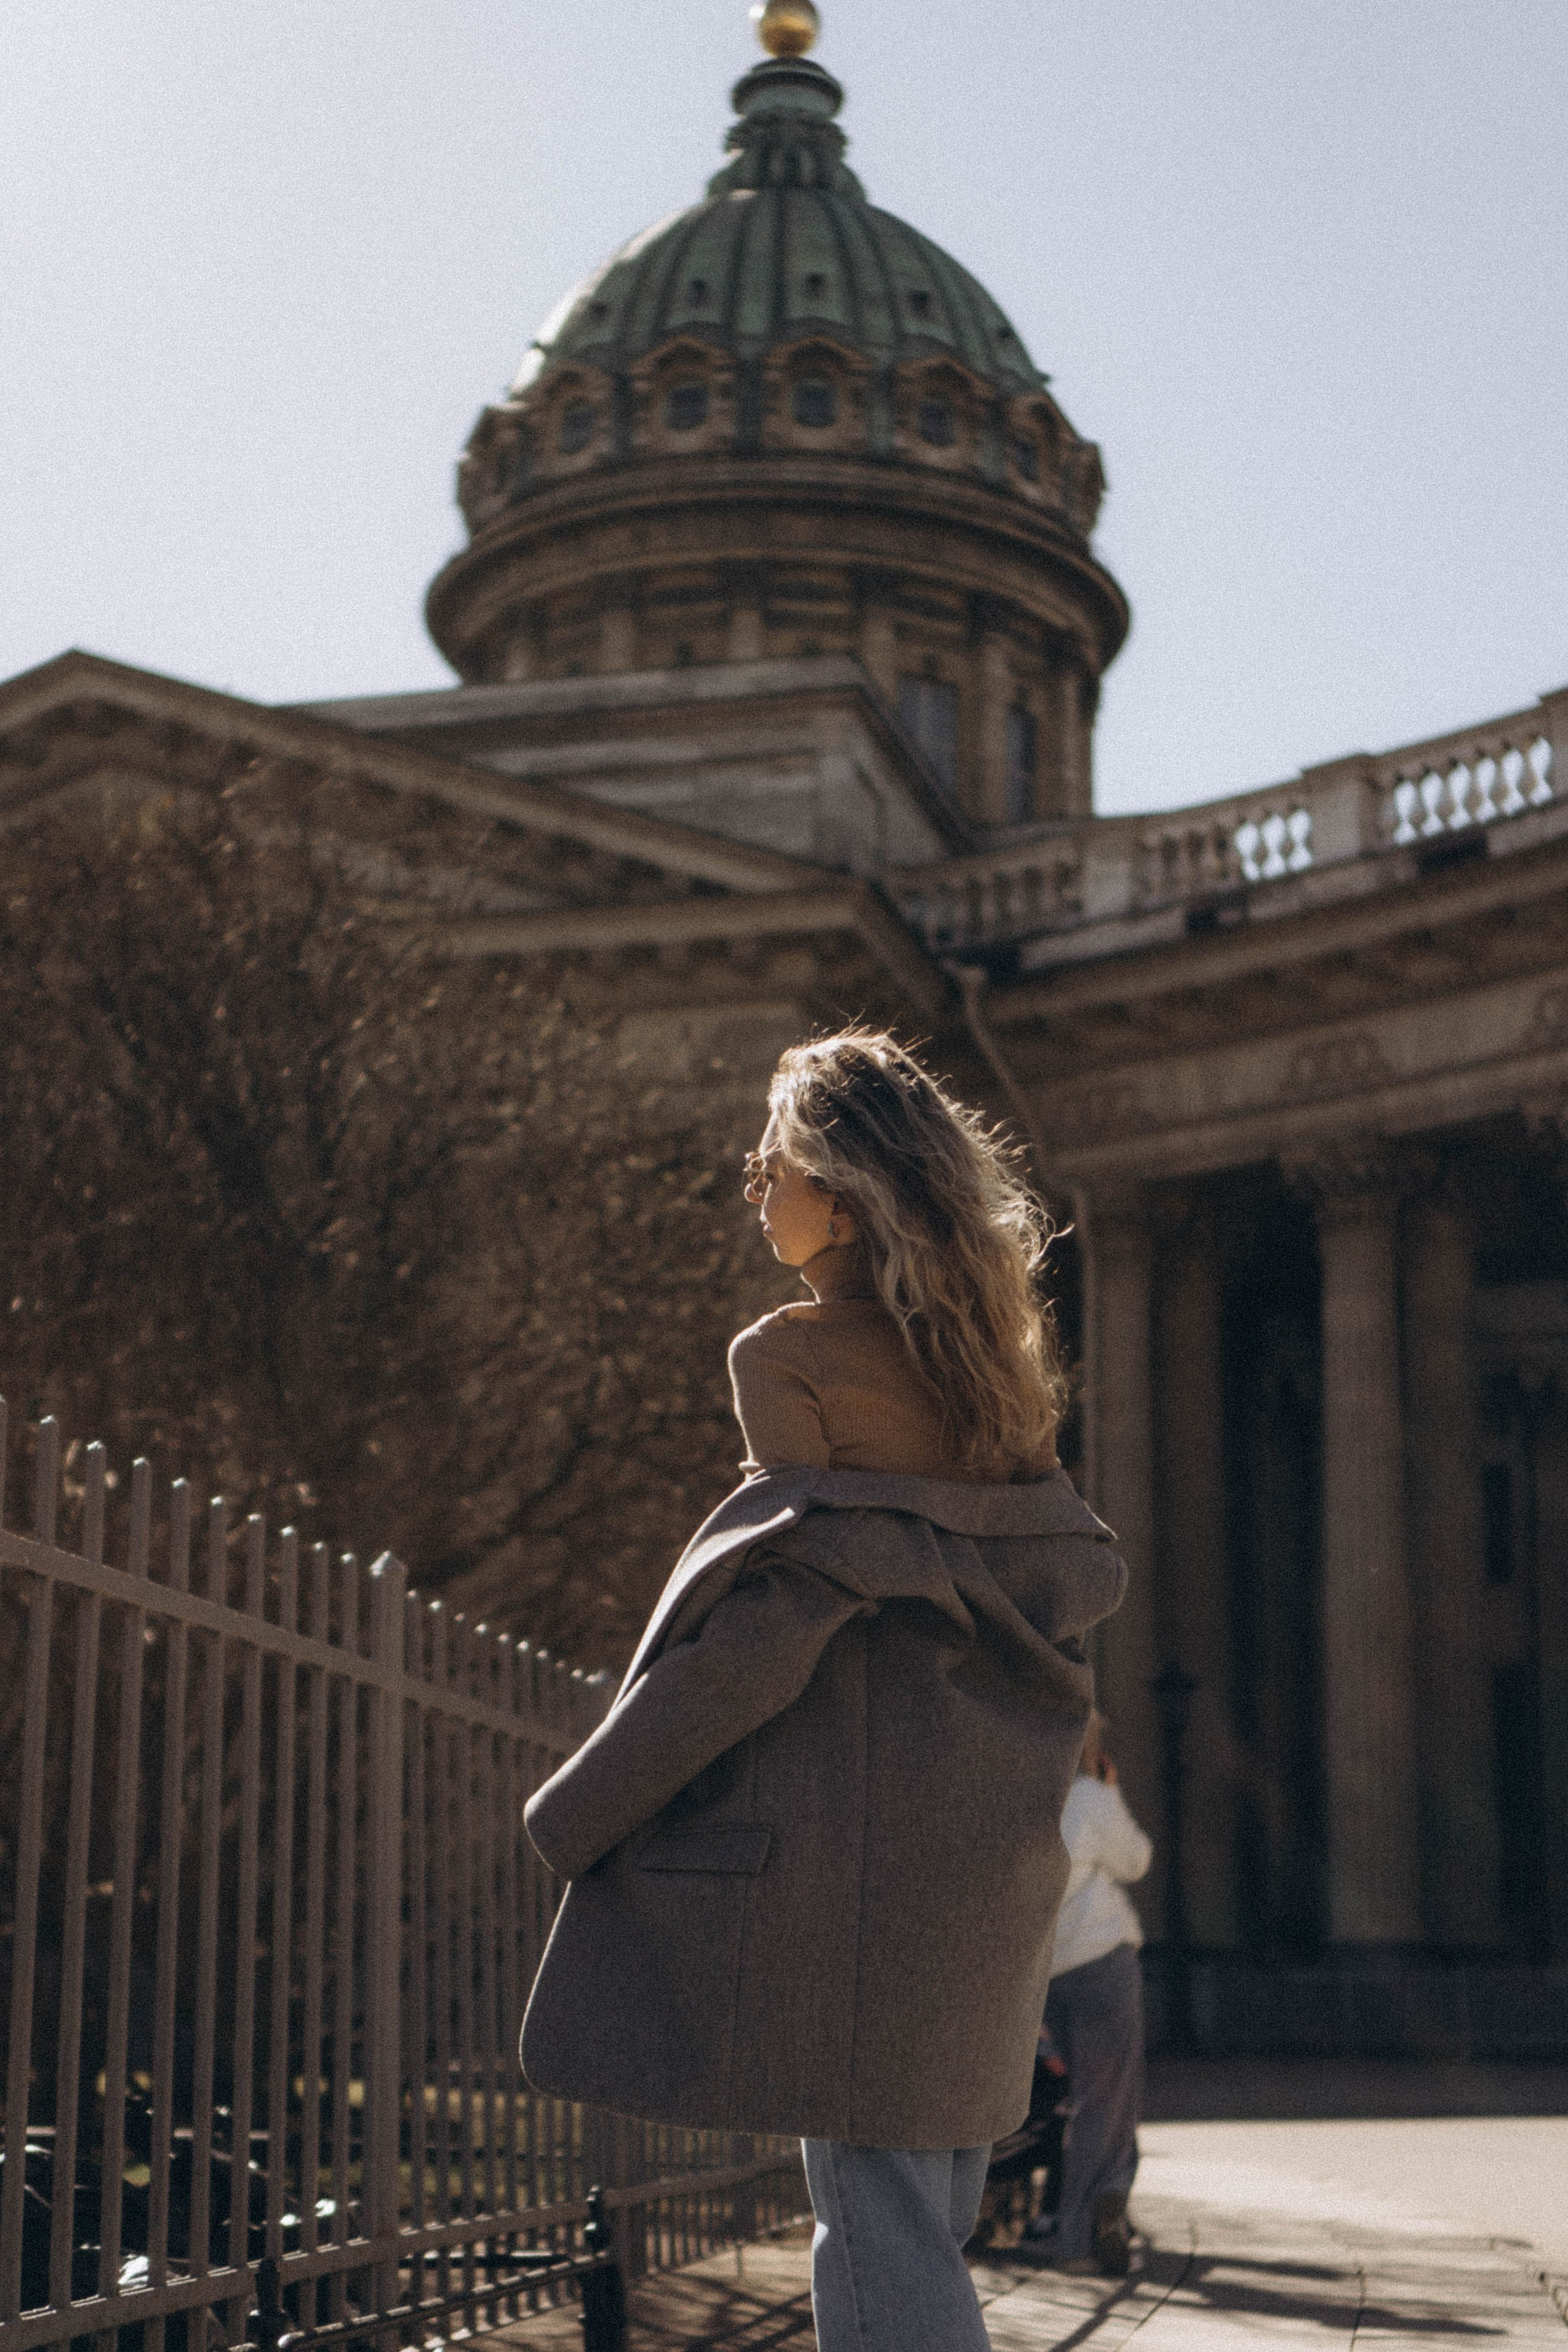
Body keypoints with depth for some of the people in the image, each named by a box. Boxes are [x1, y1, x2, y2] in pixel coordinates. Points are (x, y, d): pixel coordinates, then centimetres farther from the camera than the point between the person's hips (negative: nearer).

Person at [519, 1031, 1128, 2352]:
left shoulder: (793, 1359, -9)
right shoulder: (993, 1362, 14)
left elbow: (773, 1616, -15)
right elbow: (1081, 1578, 17)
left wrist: (578, 1816, -9)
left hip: (862, 1825, -8)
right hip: (993, 1829, 8)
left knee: (879, 2231, -5)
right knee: (926, 2229, 14)